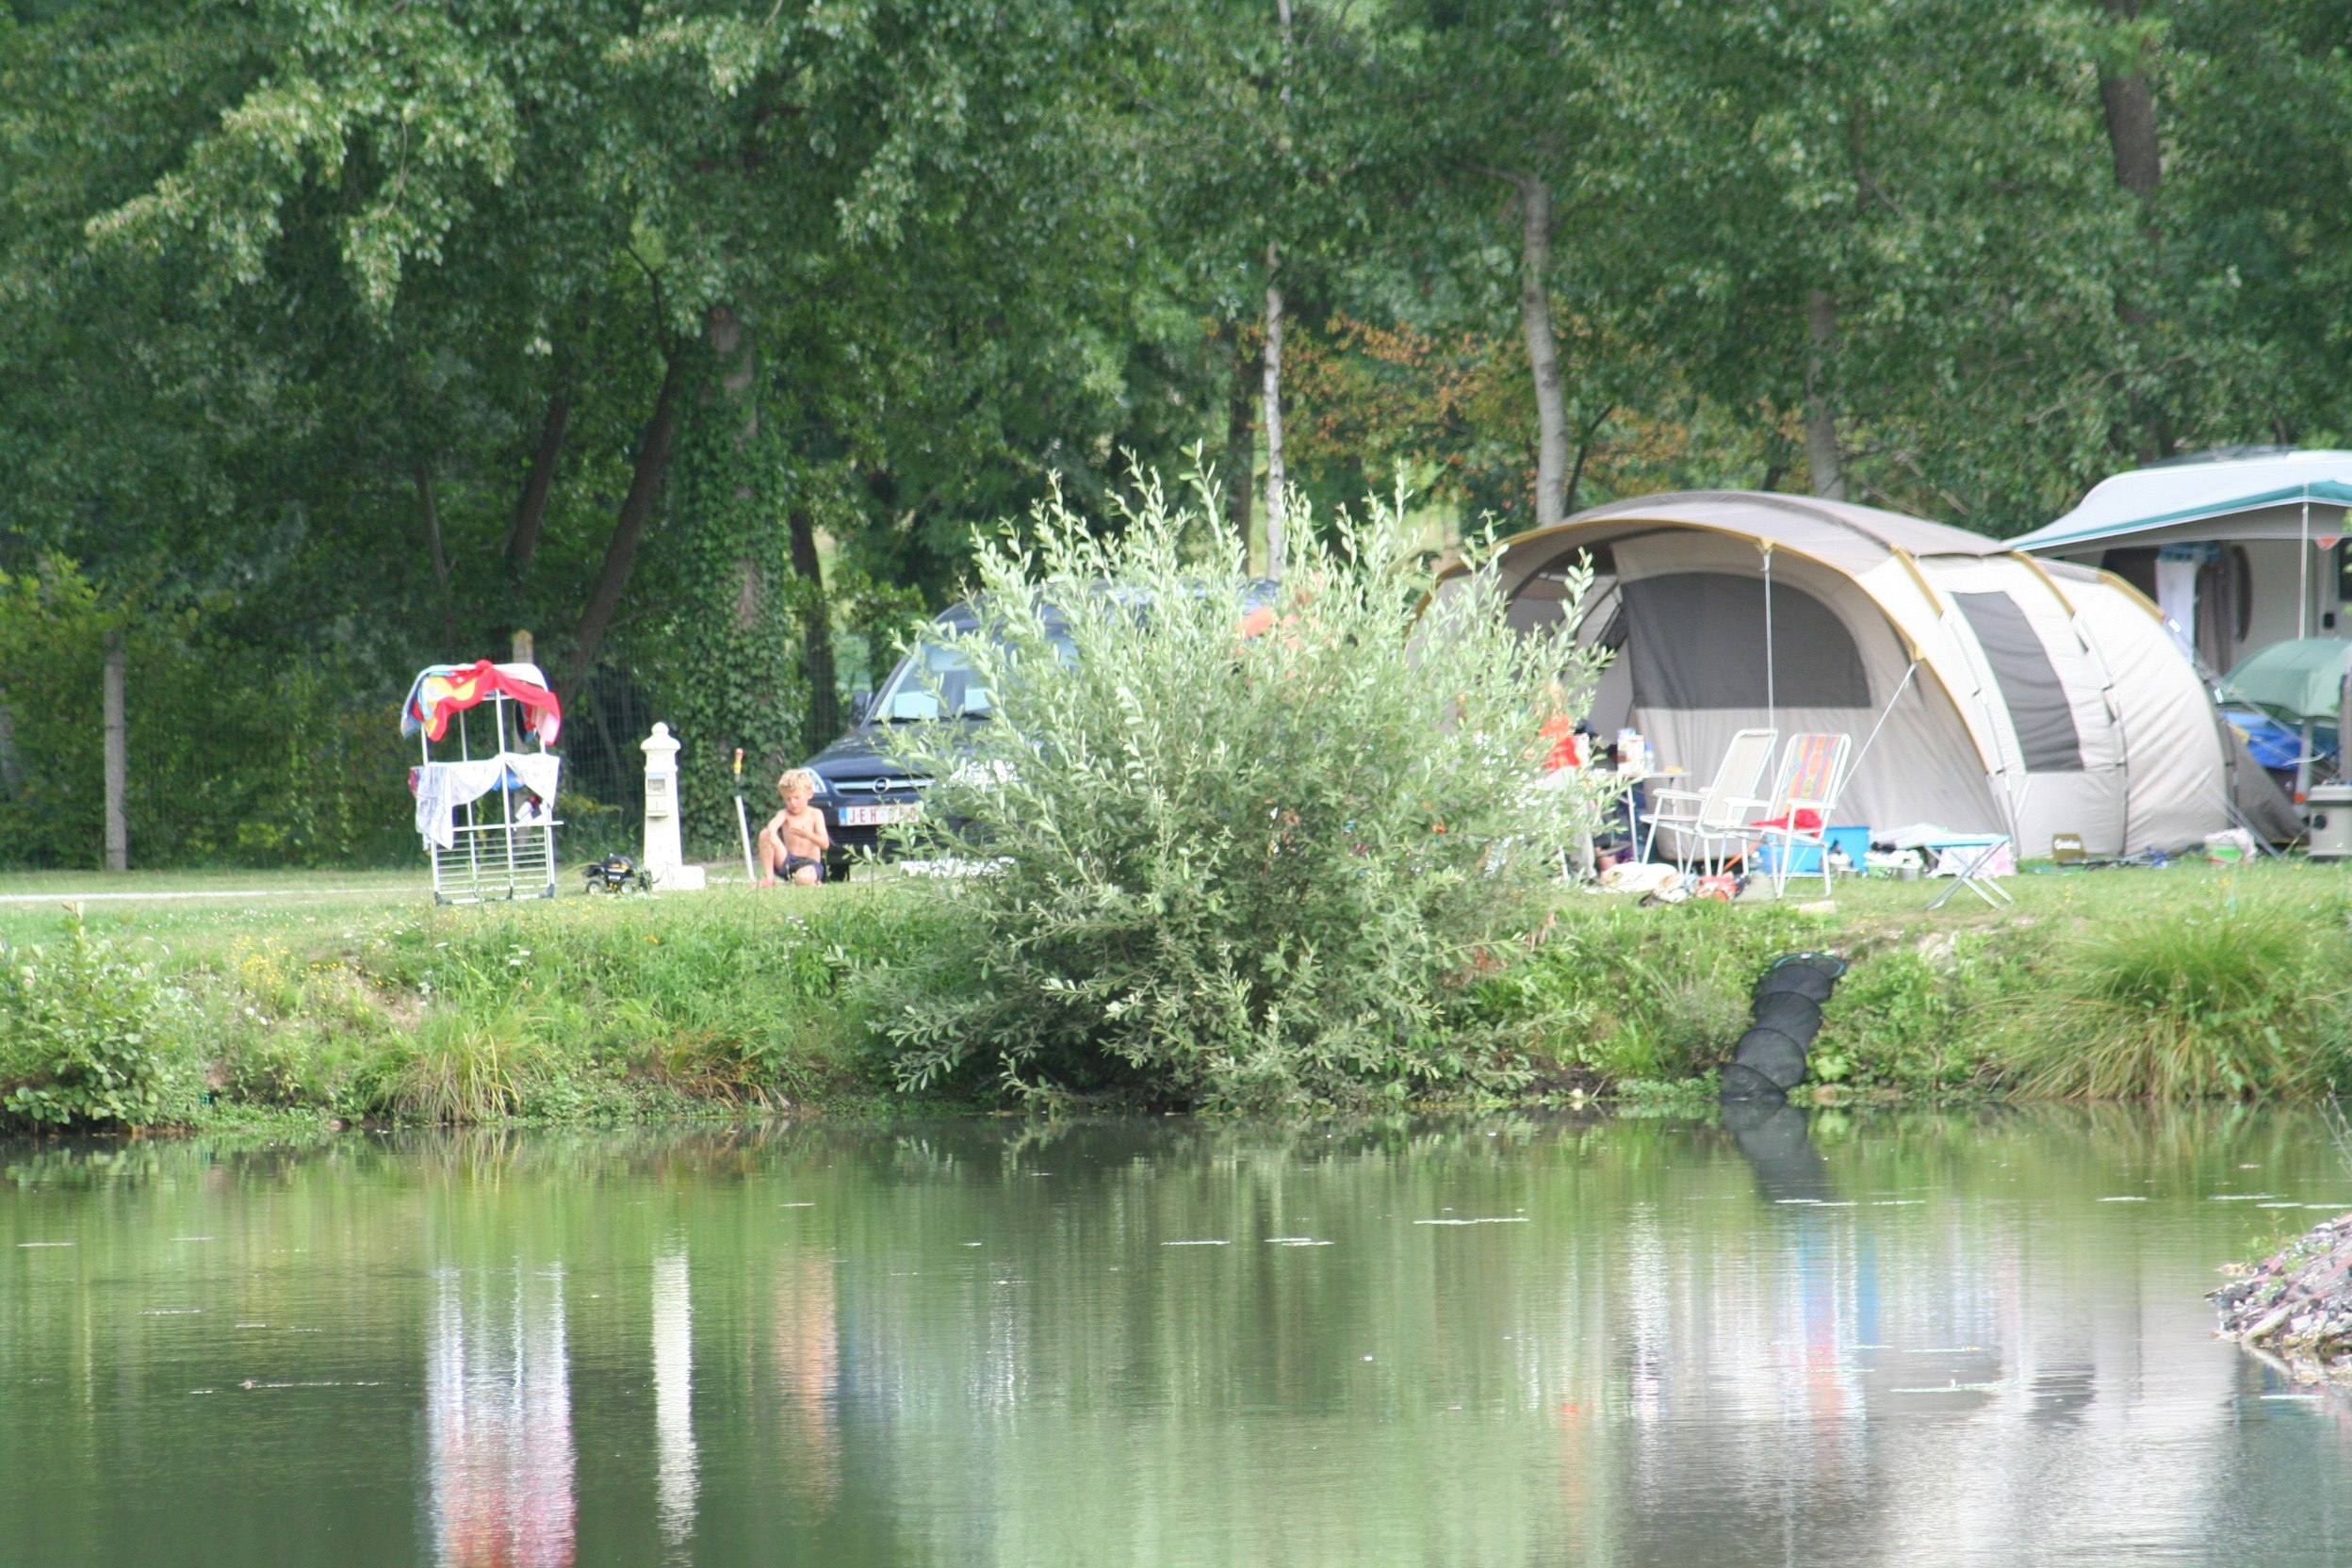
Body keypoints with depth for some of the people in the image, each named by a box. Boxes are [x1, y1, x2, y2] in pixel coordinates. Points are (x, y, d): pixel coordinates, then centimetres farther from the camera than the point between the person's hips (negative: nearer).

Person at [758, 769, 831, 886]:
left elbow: (825, 844, -10)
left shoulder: (815, 815, -1)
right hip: (786, 862, 3)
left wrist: (808, 835, -31)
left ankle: (814, 881, -1)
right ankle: (769, 878, -15)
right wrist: (772, 833, -50)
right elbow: (774, 823, -25)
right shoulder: (785, 814, 1)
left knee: (804, 878, -41)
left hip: (810, 863, -3)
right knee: (765, 834, -19)